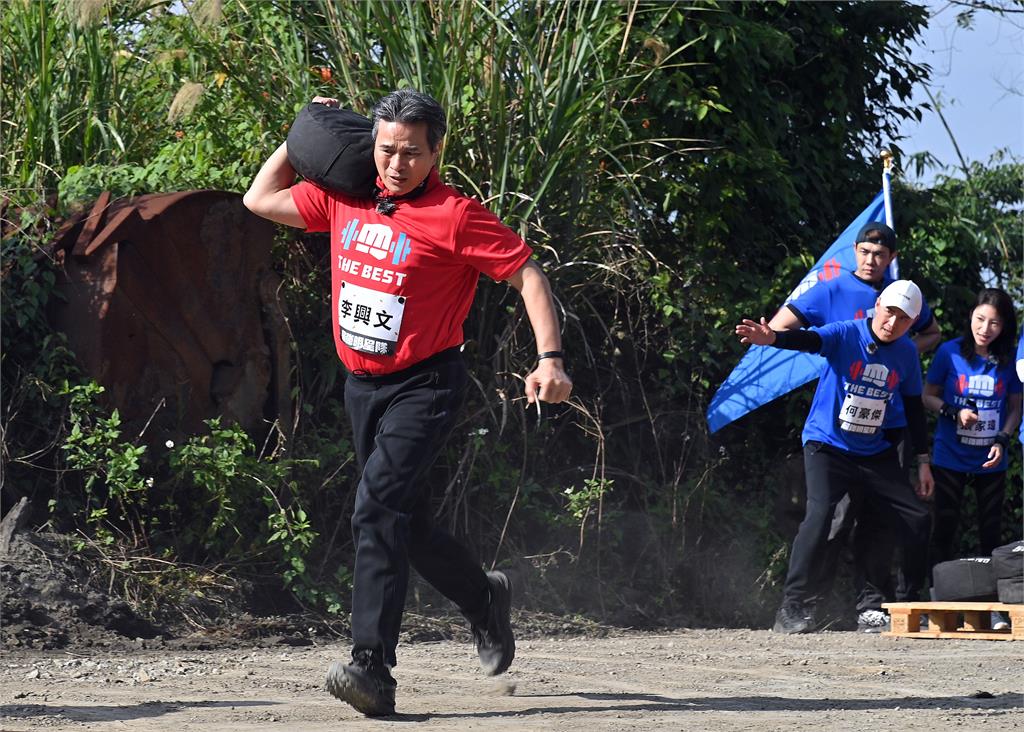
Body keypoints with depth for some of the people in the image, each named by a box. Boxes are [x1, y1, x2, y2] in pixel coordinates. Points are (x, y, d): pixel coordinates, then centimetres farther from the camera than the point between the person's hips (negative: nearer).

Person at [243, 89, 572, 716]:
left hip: (424, 386, -7)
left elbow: (527, 274, -13)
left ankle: (372, 666, -29)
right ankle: (486, 599, 42)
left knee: (378, 505, -24)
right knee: (406, 522, 16)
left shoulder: (455, 215, -13)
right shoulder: (345, 198, 4)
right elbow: (261, 200, 16)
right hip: (362, 384, 7)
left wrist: (551, 358, -23)